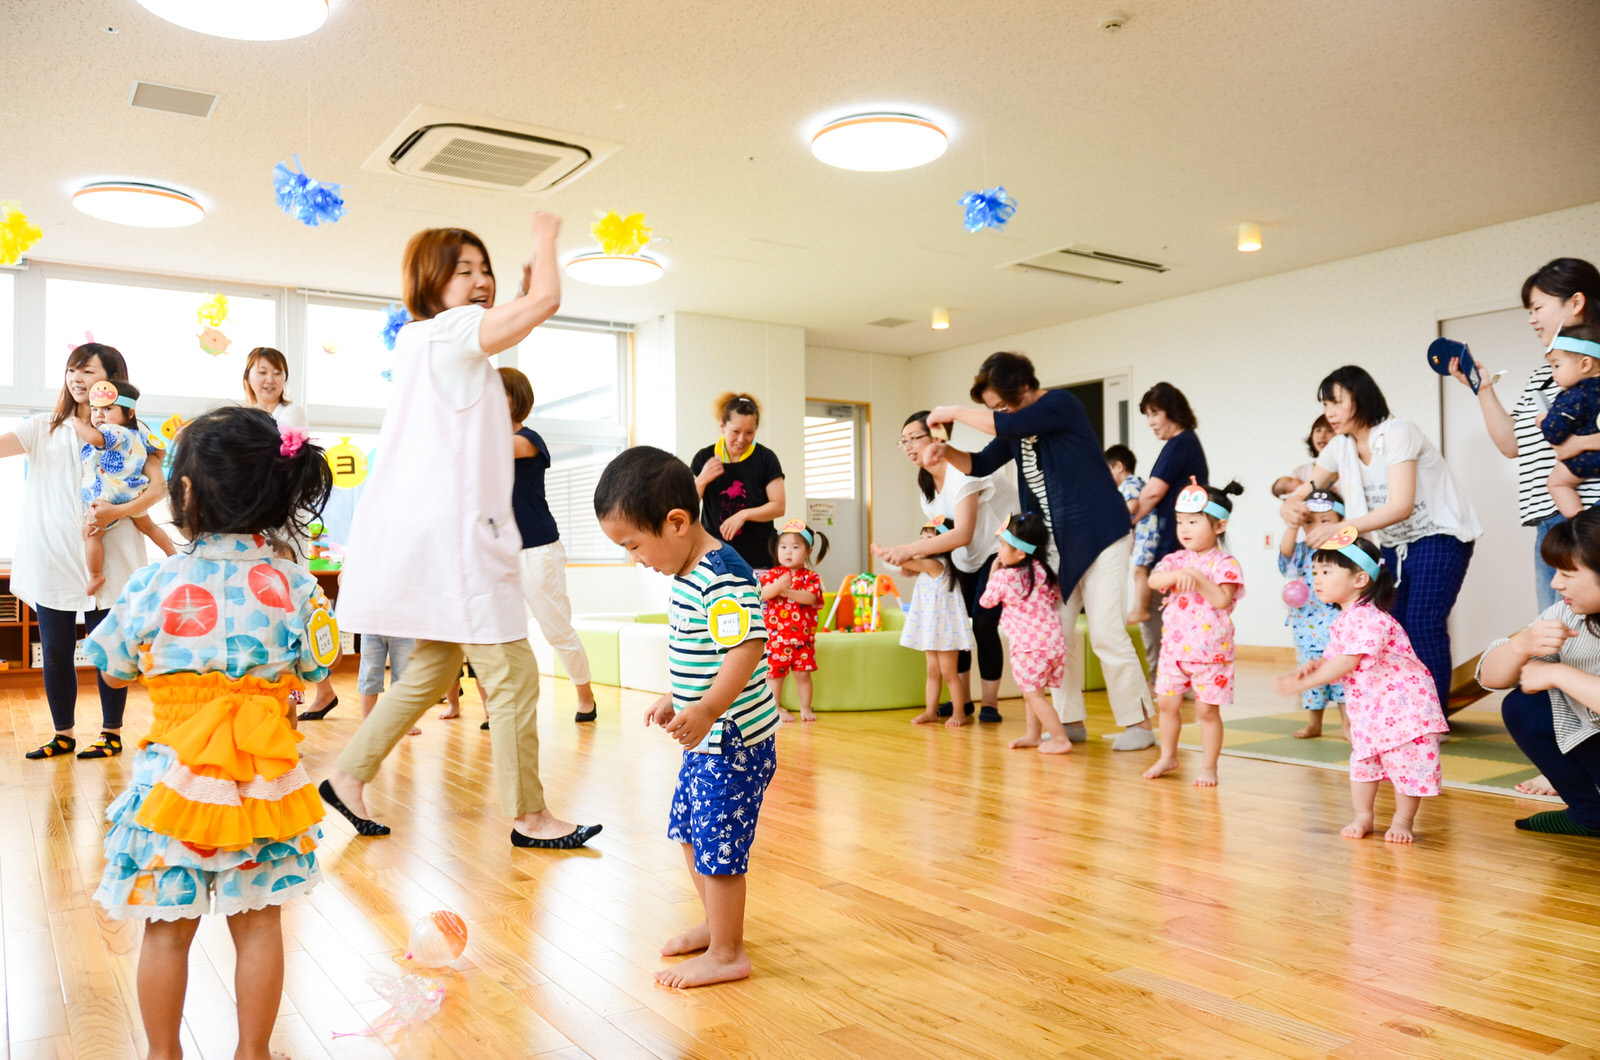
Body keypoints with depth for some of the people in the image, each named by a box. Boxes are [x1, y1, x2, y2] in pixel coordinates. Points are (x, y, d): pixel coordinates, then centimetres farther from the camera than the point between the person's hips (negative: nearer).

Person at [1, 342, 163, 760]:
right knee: (55, 650, 7)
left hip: (106, 558, -3)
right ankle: (63, 734, 21)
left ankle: (112, 733, 16)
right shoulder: (45, 429, 12)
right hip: (51, 558, 3)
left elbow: (159, 484, -8)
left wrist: (119, 511, -21)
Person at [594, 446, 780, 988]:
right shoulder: (688, 576, 10)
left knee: (718, 845, 0)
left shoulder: (724, 577, -23)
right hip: (707, 741, 10)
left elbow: (745, 649, -32)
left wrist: (708, 710, -42)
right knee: (689, 831, 21)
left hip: (732, 741, -10)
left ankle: (726, 953, 17)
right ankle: (716, 922, 40)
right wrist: (674, 700, 28)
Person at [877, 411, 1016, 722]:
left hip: (1000, 547, -8)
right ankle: (962, 700, 14)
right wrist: (914, 555, -14)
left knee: (983, 623, -14)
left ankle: (989, 703, -1)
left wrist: (908, 549, -36)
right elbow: (940, 531, 6)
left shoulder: (962, 472, -26)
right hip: (966, 556, 8)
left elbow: (963, 534, -34)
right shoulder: (926, 480, 1)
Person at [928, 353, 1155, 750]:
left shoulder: (1061, 404, -14)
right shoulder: (1017, 428, 9)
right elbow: (981, 464, 15)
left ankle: (1138, 723, 1)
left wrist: (954, 413, -16)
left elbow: (1006, 427, -27)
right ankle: (1071, 719, 14)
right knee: (1055, 633, 5)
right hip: (1058, 542, 8)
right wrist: (947, 451, -4)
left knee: (1106, 633, -9)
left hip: (1100, 535, -8)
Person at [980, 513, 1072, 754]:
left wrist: (993, 572, 18)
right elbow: (1057, 597, 23)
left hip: (1028, 646, -7)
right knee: (1031, 691, 20)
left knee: (1034, 694, 0)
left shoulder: (1003, 577, -9)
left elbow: (986, 601, 8)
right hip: (1054, 641, 7)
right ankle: (1033, 735, 28)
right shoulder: (1043, 571, 8)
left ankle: (1060, 739, -3)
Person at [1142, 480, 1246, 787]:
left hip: (1210, 651, -5)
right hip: (1174, 646, 5)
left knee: (1207, 710, 2)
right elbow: (1153, 581, -13)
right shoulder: (1176, 560, 5)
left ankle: (1209, 767, 16)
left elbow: (1223, 600, -21)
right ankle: (1168, 757, 30)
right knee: (1167, 703, 12)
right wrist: (1179, 574, -28)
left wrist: (1198, 578, -24)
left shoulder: (1225, 564, -9)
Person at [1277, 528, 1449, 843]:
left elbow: (1347, 662, -30)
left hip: (1402, 702, -9)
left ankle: (1403, 820, 16)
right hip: (1367, 707, 9)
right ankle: (1363, 816, 23)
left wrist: (1304, 682, -28)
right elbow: (1334, 660, 7)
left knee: (1405, 761, 0)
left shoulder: (1368, 618, -25)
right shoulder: (1343, 621, 6)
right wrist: (1313, 665, -14)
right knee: (1363, 758, 12)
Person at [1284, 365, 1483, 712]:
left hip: (1438, 536, -6)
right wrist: (1290, 507, -23)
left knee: (1422, 624, -16)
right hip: (1394, 544, 7)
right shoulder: (1340, 448, 2)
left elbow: (1401, 506, -27)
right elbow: (1304, 494, 4)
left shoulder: (1397, 432, -19)